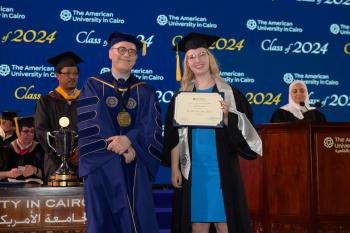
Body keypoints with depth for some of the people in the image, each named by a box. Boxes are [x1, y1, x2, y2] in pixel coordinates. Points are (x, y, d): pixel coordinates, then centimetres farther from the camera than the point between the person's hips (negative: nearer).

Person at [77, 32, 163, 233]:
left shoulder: (146, 92, 12)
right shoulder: (93, 86, 6)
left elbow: (152, 127, 0)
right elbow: (89, 124, -6)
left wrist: (129, 140, -20)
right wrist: (120, 148, -16)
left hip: (136, 168, 2)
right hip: (102, 165, -2)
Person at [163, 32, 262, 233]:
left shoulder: (228, 93, 4)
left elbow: (244, 130, 1)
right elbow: (174, 136, 7)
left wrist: (227, 115, -17)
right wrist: (174, 168, -1)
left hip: (222, 169, -1)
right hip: (193, 170, 1)